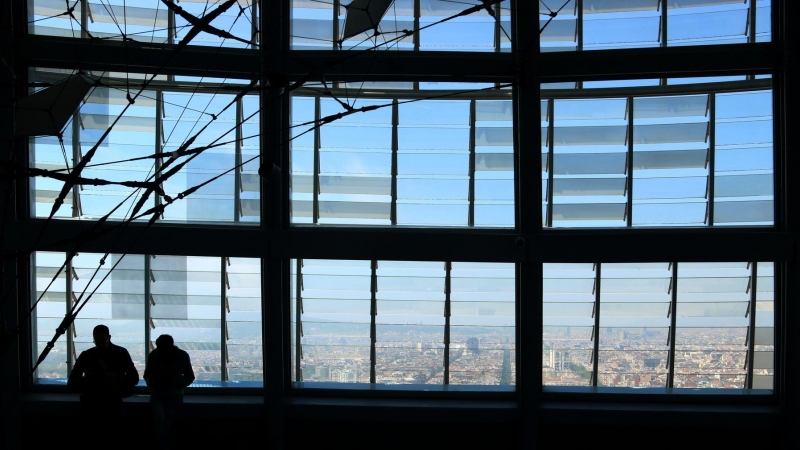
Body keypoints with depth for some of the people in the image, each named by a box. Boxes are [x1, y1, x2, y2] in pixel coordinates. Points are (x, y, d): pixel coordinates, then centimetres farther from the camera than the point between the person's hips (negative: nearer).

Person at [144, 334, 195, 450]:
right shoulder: (153, 355, -2)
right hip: (157, 394, 0)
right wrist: (151, 382, -13)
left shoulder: (182, 356, -4)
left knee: (166, 423, -22)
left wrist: (177, 382, -15)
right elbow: (147, 376, 11)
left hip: (175, 395, 0)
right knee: (160, 420, -27)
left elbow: (190, 377, 5)